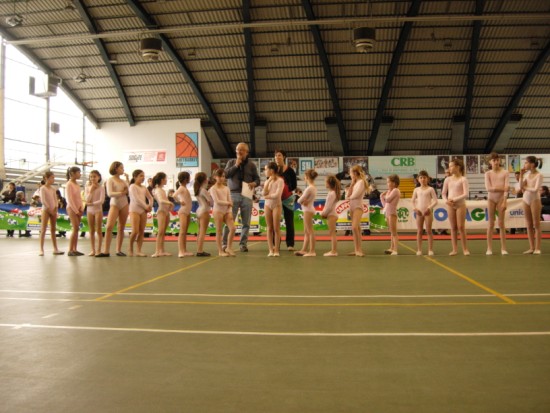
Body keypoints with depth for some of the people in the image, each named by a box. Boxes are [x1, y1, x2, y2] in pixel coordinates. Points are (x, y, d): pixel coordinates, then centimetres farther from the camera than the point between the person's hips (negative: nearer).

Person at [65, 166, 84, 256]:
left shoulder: (77, 184, 13)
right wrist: (76, 210, -15)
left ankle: (74, 250, 7)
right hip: (71, 208, -7)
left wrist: (81, 209, 4)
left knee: (76, 229, 5)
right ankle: (70, 250, -8)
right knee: (75, 228, -12)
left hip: (78, 208, 7)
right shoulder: (69, 184, -9)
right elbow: (70, 199, -14)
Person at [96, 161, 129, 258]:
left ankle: (119, 250, 10)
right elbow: (109, 193, -11)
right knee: (109, 227, -14)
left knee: (121, 228, 5)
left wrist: (127, 179, 2)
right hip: (114, 204, -4)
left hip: (124, 205, 5)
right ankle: (106, 251, -12)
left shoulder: (123, 181, 15)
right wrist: (121, 193, -26)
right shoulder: (110, 180, 1)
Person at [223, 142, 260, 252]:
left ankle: (243, 244, 11)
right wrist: (236, 165, -7)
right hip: (233, 194, -1)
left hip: (247, 195, 1)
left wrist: (254, 183, -11)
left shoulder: (251, 165, 11)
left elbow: (257, 179, 11)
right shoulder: (231, 162, 11)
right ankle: (224, 243, 1)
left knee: (246, 222, 3)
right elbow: (226, 174, -3)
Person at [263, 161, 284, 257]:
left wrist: (268, 196, -7)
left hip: (277, 205, -5)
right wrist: (268, 182, -7)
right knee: (269, 228, 4)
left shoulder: (280, 180, -8)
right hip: (268, 205, 5)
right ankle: (271, 250, 7)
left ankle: (276, 250, 4)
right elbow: (264, 193, -4)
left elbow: (277, 195, -18)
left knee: (276, 228, -2)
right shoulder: (267, 181, 10)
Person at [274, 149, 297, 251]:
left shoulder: (290, 170, 0)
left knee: (289, 221, 2)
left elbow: (294, 185, -1)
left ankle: (290, 244, 6)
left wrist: (287, 189, -17)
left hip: (287, 199, -1)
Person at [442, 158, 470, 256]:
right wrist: (446, 200, -7)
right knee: (453, 227, 5)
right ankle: (455, 249, 8)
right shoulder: (448, 179, 8)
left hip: (460, 204, -4)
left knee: (461, 227, -5)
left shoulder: (463, 179, -4)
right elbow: (444, 193, 11)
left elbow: (465, 194, -11)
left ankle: (465, 249, 3)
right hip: (450, 205, 4)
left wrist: (454, 199, -17)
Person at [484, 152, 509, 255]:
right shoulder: (488, 173, 3)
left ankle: (503, 248, 4)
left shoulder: (505, 172, 1)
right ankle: (489, 248, 5)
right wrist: (501, 188, -16)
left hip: (501, 198, -1)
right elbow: (488, 188, -8)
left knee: (501, 223, 0)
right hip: (491, 198, 1)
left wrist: (505, 201, -14)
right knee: (491, 224, 2)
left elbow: (506, 188, -6)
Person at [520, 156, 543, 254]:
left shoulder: (539, 175, -10)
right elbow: (522, 187, 2)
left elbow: (536, 189, -20)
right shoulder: (526, 174, 8)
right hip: (526, 199, 6)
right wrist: (521, 175, -1)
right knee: (529, 225, 7)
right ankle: (531, 247, 11)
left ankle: (537, 248, 2)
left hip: (535, 200, -6)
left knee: (536, 224, -2)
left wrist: (526, 188, -6)